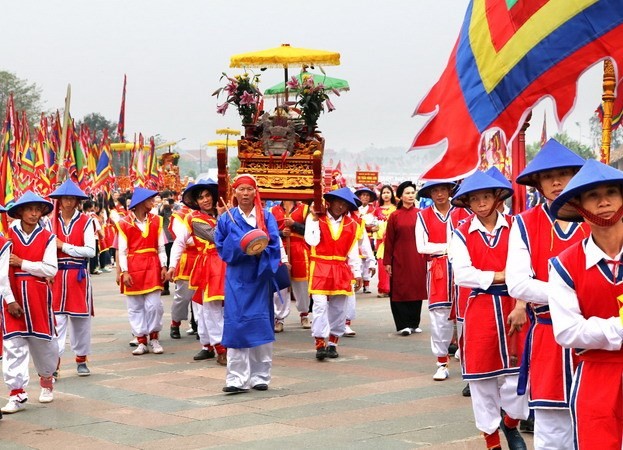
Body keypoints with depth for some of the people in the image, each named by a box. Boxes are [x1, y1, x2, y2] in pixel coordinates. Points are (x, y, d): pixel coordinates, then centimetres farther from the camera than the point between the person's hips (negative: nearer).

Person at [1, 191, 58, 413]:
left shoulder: (47, 237, 0)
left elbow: (50, 269, -10)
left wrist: (21, 263, -13)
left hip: (38, 297, 1)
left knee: (43, 341, 11)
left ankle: (46, 379, 37)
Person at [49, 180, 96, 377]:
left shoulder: (85, 221, 0)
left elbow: (90, 251, -8)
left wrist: (64, 246, -10)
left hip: (79, 276, -1)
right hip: (57, 276, 1)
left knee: (81, 318, 7)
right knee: (56, 318, -4)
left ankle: (81, 359, 20)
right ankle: (54, 363, -1)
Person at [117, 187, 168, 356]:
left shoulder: (156, 221, 8)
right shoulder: (125, 224, -1)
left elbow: (161, 247, 8)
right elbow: (122, 250, -2)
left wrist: (164, 267, -2)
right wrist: (124, 272, -10)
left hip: (152, 267, 1)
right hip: (133, 268, -1)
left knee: (154, 304, -5)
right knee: (135, 307, 3)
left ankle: (153, 338, 11)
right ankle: (141, 341, 11)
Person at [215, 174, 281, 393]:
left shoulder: (266, 217, 7)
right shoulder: (226, 219, 9)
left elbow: (274, 244, -2)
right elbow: (222, 246, 3)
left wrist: (259, 250, -21)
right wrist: (240, 246, -14)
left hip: (259, 277, 0)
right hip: (237, 278, 0)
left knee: (261, 323, 0)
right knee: (236, 324, -6)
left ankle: (260, 376, 10)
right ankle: (237, 378, -5)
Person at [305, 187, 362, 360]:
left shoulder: (351, 224, 9)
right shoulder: (315, 218, 0)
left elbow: (353, 252, 10)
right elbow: (312, 241, -15)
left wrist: (357, 273, 7)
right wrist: (314, 219, -14)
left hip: (341, 271, 4)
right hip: (320, 269, -3)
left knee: (338, 309, 6)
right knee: (320, 305, -14)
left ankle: (332, 343, 18)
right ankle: (320, 344, -13)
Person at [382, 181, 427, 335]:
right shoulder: (394, 216, 0)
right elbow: (389, 240, 1)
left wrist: (427, 256, -1)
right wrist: (387, 262, -2)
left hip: (417, 259, 2)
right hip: (400, 259, -2)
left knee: (417, 289, 5)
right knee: (400, 290, -1)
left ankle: (414, 324, 15)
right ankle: (403, 325, 4)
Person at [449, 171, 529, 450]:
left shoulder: (513, 228, 2)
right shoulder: (462, 234, 1)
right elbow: (462, 274, -11)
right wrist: (499, 276, -15)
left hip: (510, 307, 0)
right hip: (479, 310, 0)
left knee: (514, 373, 2)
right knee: (481, 377, 5)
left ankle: (512, 424, 31)